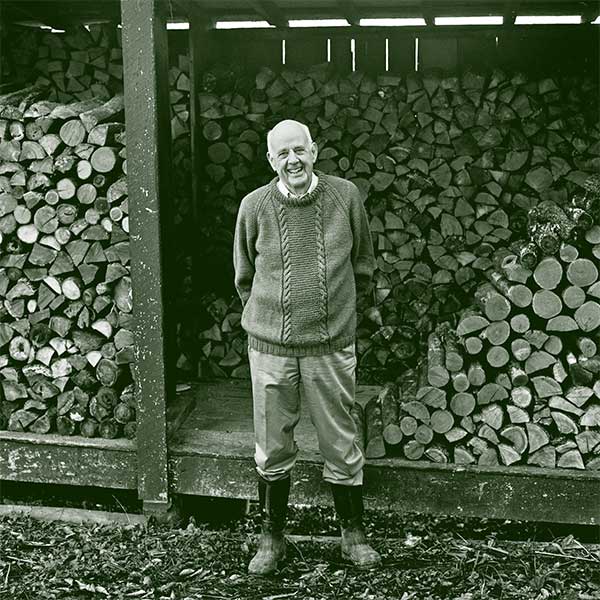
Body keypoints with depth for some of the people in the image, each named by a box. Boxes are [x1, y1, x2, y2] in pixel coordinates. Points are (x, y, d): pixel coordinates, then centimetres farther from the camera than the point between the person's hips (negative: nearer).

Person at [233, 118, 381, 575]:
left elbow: (364, 262, 11)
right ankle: (272, 538, 26)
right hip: (270, 346, 0)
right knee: (273, 450, 9)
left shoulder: (345, 196, -3)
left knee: (342, 447, 8)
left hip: (331, 345, 0)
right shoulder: (254, 206, -4)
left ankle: (353, 535, 27)